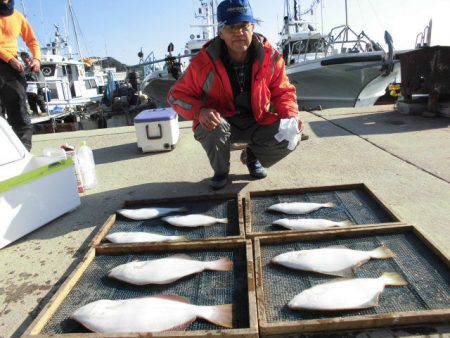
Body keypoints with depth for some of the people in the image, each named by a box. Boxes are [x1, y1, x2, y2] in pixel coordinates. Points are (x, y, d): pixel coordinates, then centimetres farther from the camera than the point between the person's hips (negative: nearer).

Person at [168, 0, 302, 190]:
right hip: (221, 122, -2)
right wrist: (200, 111, -30)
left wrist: (290, 116, -18)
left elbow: (282, 92, 2)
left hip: (257, 123, 2)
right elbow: (177, 95, -10)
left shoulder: (271, 58, -11)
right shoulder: (203, 62, -17)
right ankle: (221, 171, -2)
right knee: (214, 128, -37)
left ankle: (252, 156, 13)